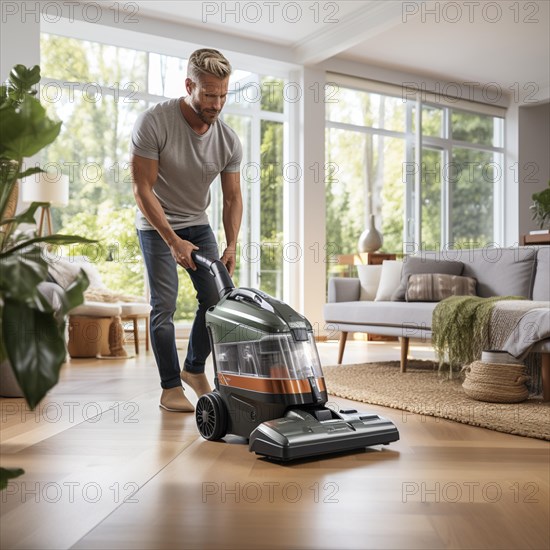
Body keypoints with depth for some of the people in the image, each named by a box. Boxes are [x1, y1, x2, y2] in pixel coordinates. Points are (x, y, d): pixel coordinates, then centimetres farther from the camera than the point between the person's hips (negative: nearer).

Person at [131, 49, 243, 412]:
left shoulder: (229, 140, -11)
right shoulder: (153, 123, -24)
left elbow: (233, 198, -5)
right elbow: (142, 188, -23)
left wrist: (232, 245, -18)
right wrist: (173, 240, -26)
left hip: (198, 224, 5)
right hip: (157, 225, -4)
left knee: (216, 298, 1)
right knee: (165, 305, -9)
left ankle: (195, 368, 21)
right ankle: (171, 387, 2)